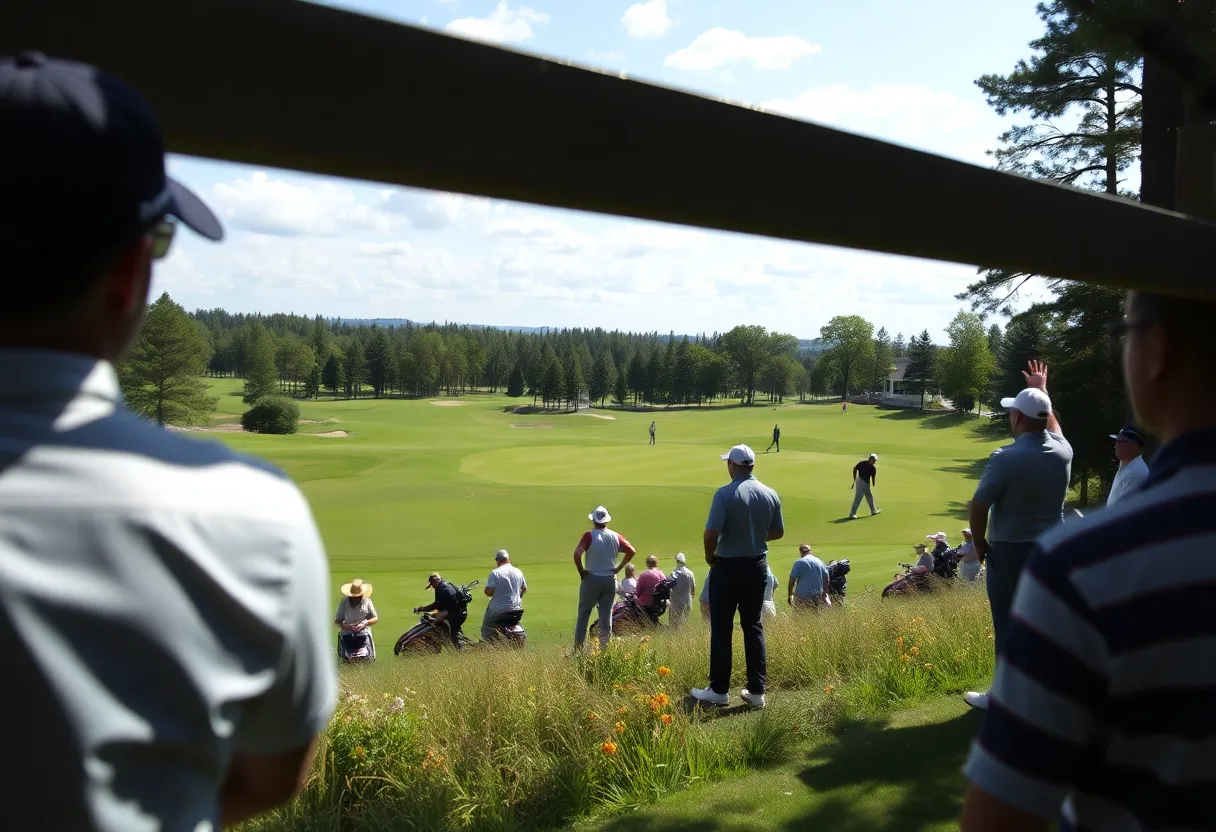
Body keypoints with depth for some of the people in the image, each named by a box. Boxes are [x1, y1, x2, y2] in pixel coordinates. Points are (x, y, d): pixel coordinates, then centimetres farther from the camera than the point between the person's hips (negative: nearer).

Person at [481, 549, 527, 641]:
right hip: (516, 607, 6)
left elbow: (488, 592, -19)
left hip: (499, 609, -6)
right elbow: (524, 588, 16)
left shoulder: (495, 572, -15)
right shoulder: (518, 572, 4)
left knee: (486, 630, 8)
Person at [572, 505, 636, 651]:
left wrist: (581, 572, -12)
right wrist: (618, 568, 5)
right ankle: (604, 647, 12)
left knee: (583, 613, 6)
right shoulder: (616, 537, 1)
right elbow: (632, 551, 3)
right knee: (606, 615, 10)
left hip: (592, 579, -4)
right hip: (610, 579, 4)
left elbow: (577, 554, -25)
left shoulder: (589, 536, -13)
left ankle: (578, 647, 7)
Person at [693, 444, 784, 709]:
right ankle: (756, 690, 12)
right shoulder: (770, 494, -1)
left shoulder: (725, 494, -18)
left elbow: (711, 533, -22)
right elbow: (778, 532, 9)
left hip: (728, 567, -5)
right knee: (753, 625, 12)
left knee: (721, 629, 5)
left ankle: (719, 690, 11)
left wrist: (710, 557, -3)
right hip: (758, 566, 5)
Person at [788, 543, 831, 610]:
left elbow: (792, 580, -6)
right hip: (817, 596, 4)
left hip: (802, 595, -4)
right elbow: (827, 579, 11)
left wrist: (790, 595, 3)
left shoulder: (799, 563, -5)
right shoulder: (820, 562, 8)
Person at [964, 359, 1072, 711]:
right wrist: (1042, 391, 35)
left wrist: (979, 543, 2)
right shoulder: (1062, 452, -2)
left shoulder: (1006, 458, -20)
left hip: (1010, 551, -6)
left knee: (1009, 626, 2)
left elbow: (978, 507, -15)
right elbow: (1052, 426, 24)